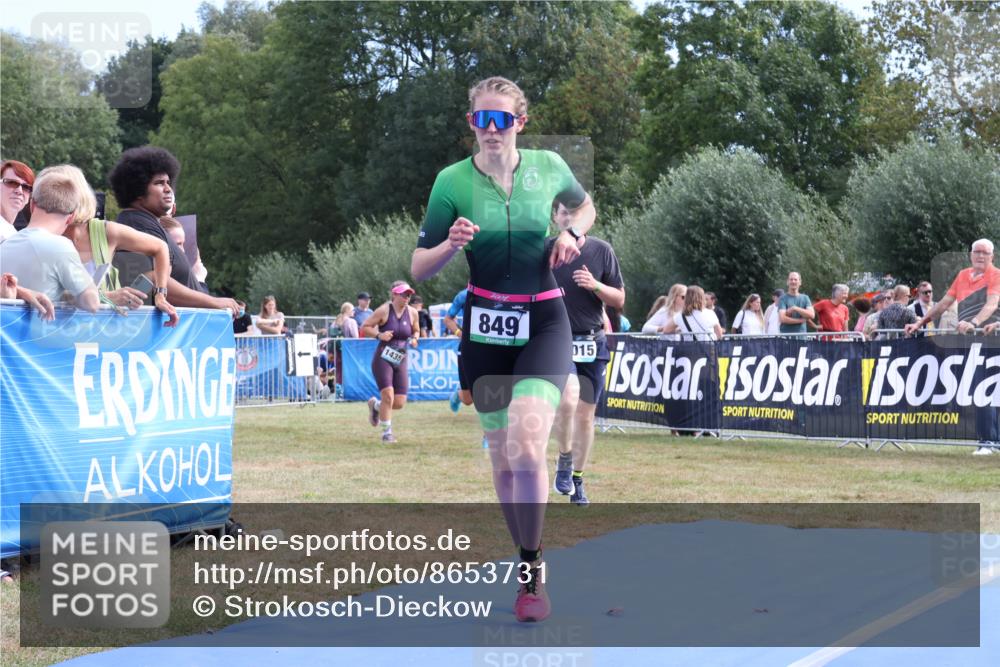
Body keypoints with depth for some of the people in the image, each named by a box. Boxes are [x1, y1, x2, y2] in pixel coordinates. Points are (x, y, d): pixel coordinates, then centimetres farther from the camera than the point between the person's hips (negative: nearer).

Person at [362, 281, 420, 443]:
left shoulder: (412, 312, 3)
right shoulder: (384, 310, -9)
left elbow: (416, 330, 20)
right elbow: (364, 328, -5)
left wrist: (414, 338, -3)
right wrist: (379, 335, -21)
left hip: (401, 361, 5)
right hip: (383, 359, -5)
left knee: (399, 403, 0)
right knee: (388, 395, -17)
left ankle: (375, 405, 32)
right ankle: (387, 433, 0)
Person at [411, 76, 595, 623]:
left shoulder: (548, 166, -2)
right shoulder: (453, 181, -5)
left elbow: (584, 204, 21)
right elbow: (419, 269, -2)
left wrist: (571, 234, 0)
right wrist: (451, 244, -22)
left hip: (543, 324, -1)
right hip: (485, 326, 1)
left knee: (526, 445, -21)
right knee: (501, 456, 8)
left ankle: (532, 572, -6)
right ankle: (528, 567, 28)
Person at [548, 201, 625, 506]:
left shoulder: (602, 251, 2)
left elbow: (619, 300, 4)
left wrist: (595, 286, -14)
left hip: (592, 344, 2)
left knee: (585, 415, 7)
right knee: (568, 398, -28)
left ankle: (576, 480, 23)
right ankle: (564, 458, -5)